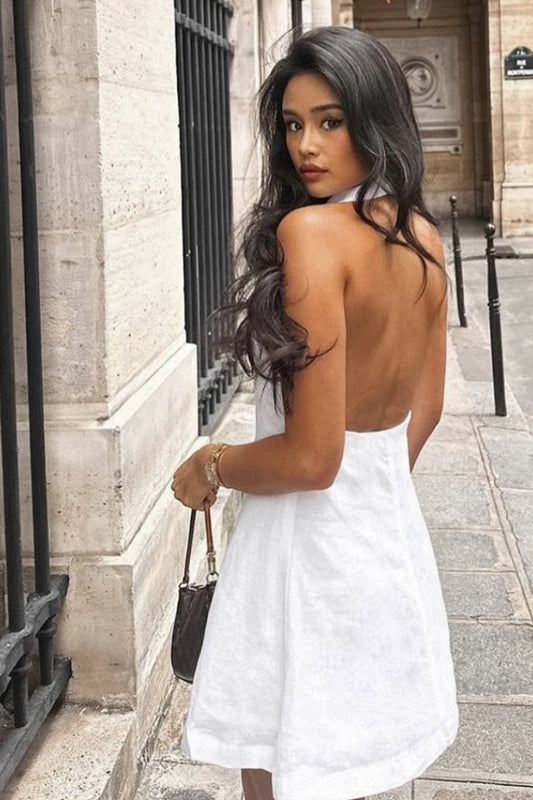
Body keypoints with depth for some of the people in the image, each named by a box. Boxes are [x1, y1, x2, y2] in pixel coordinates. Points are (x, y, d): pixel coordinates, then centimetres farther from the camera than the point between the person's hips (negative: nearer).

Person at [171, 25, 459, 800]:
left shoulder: (311, 229, -23)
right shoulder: (423, 236, 2)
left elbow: (311, 457, -24)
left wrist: (210, 467, -7)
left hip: (311, 542, -8)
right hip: (391, 532, 8)